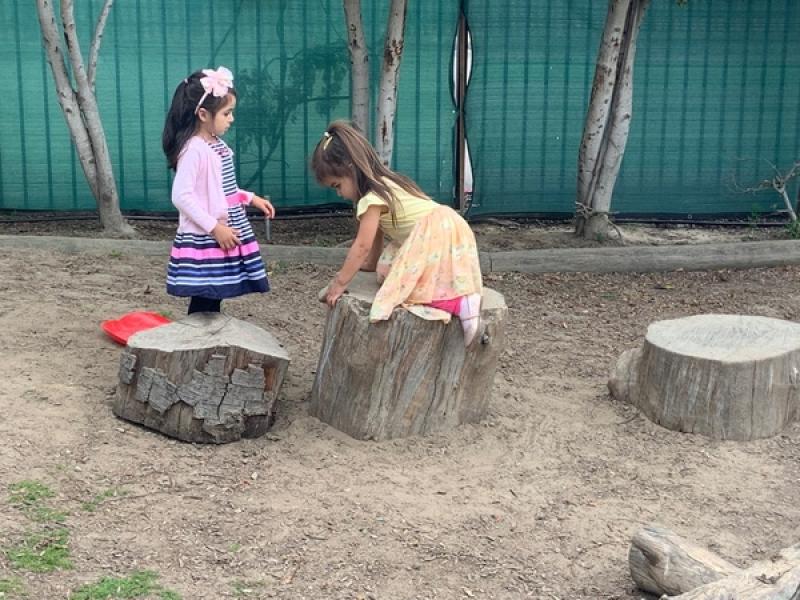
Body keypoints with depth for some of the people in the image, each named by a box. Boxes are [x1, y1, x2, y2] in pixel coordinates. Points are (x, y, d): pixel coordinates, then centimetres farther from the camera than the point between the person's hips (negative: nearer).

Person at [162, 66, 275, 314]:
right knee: (203, 304, -3)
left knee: (215, 297, 15)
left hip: (224, 235, 9)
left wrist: (251, 198, 15)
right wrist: (214, 227, -22)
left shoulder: (217, 145, 10)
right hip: (204, 240, -9)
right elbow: (181, 196, -23)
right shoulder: (194, 150, -18)